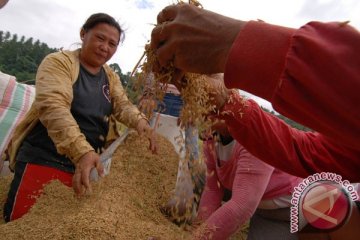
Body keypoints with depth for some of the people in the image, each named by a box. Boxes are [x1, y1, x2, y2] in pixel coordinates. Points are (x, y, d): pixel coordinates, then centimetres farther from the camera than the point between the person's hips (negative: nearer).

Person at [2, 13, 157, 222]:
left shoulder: (111, 77, 12)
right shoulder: (59, 62, -10)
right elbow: (52, 107, -25)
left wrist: (140, 121, -24)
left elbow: (122, 105, 0)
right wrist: (82, 151, -39)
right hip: (42, 159, -5)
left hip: (81, 165, 6)